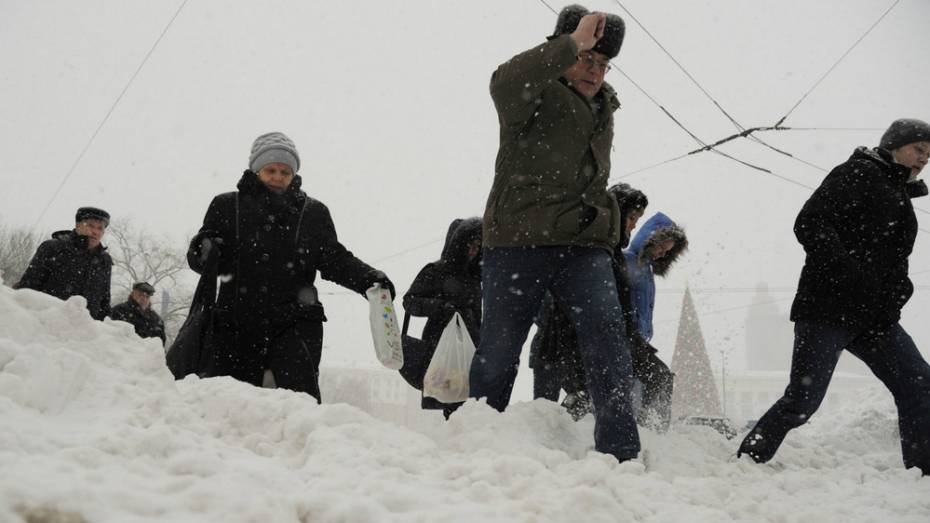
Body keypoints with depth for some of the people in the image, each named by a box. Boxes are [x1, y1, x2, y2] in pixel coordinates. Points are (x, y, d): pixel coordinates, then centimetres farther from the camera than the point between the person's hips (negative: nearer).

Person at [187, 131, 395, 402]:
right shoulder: (227, 206, 11)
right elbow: (200, 257, 5)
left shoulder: (313, 213, 13)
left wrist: (369, 279, -8)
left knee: (300, 391, -18)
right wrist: (203, 250, -20)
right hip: (237, 322, 1)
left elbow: (334, 260, 10)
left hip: (294, 321, -1)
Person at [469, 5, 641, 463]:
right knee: (498, 352, 0)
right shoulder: (537, 95, -3)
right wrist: (572, 43, -27)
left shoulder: (603, 108, 20)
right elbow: (506, 83, -29)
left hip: (584, 247, 5)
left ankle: (619, 452, -13)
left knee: (607, 339, -14)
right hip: (518, 241, -5)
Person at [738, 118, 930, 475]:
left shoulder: (900, 197, 23)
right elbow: (809, 225, -17)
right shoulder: (858, 174, -4)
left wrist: (899, 293, 7)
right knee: (802, 401, -10)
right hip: (828, 309, -8)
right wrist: (849, 275, -24)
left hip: (875, 316, 8)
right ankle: (748, 461, 3)